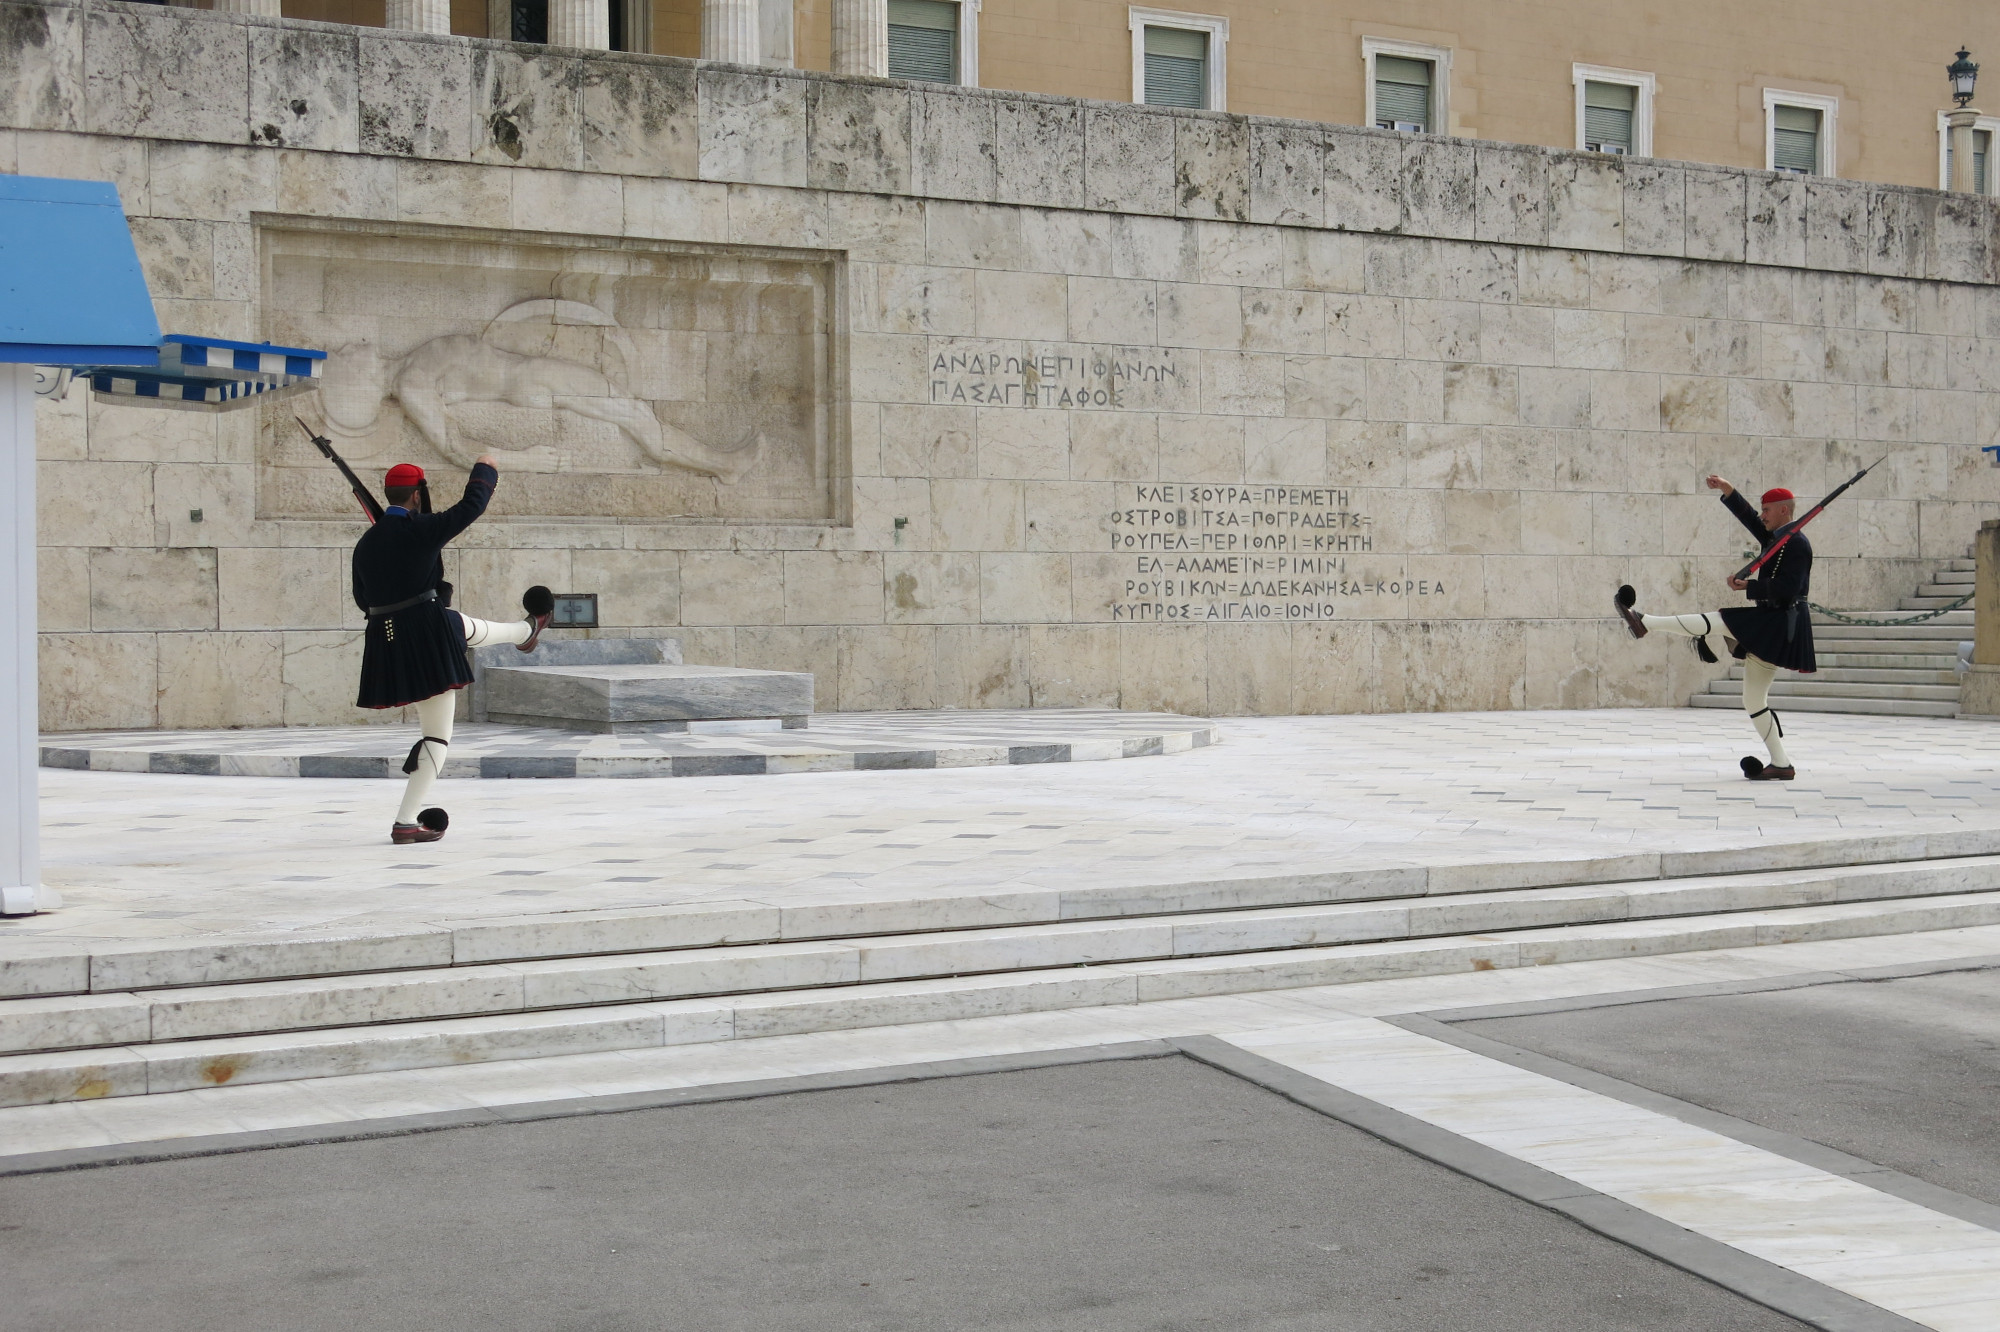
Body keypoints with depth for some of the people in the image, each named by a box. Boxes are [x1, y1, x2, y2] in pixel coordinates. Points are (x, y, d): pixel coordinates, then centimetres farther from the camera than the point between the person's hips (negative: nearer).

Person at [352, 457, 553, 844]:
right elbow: (471, 506, -7)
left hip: (383, 639, 9)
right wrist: (484, 470, 13)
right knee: (437, 736, 7)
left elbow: (362, 599, 17)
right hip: (427, 636, -9)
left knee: (474, 630, 38)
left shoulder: (365, 543, 6)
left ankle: (527, 631, 70)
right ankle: (406, 822, 11)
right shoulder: (422, 529, -15)